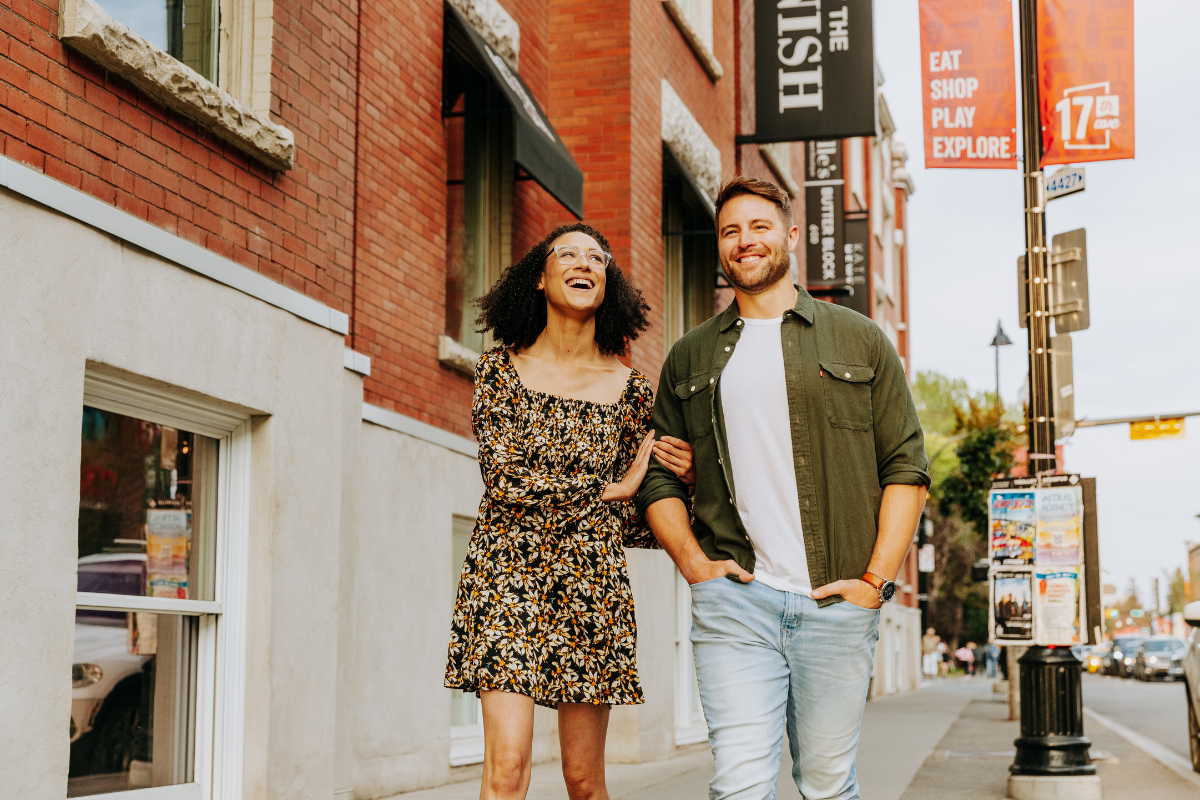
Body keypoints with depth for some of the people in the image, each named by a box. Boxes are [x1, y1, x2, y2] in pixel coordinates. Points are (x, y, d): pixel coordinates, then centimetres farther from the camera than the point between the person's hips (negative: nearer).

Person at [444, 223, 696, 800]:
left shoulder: (629, 388, 8)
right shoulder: (501, 369, 3)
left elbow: (633, 522, 12)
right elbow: (505, 481, -8)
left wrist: (679, 479, -8)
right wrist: (612, 488, -5)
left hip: (591, 581, 2)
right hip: (508, 573, -2)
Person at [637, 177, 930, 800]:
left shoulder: (859, 341, 10)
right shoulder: (688, 359, 15)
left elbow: (906, 467, 6)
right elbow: (659, 478, 17)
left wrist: (877, 578, -3)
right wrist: (693, 562, 0)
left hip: (836, 602, 0)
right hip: (733, 597, 1)